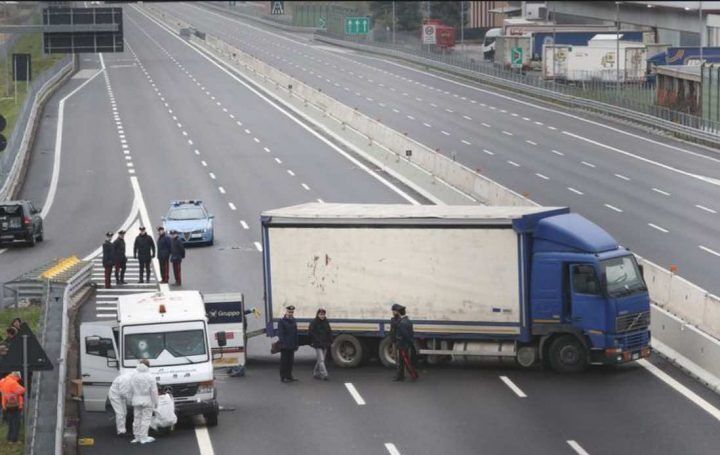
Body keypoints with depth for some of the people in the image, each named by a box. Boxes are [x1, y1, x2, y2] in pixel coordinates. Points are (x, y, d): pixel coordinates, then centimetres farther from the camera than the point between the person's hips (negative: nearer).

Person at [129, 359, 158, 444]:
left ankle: (137, 436, 16)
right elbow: (154, 391, -11)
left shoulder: (133, 376, 0)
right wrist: (155, 402, -2)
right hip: (147, 401, -4)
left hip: (136, 400, 4)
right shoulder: (150, 377, -13)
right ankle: (143, 437, -1)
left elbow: (131, 389, 5)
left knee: (137, 418, 12)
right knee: (146, 418, 0)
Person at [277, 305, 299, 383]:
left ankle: (289, 376, 19)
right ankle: (283, 377, 2)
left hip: (292, 346, 7)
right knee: (284, 361, -3)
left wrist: (296, 344, 13)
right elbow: (280, 334, -12)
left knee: (290, 361, 11)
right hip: (285, 346, -7)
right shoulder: (281, 321, -8)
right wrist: (282, 343, -20)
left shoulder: (293, 321, 13)